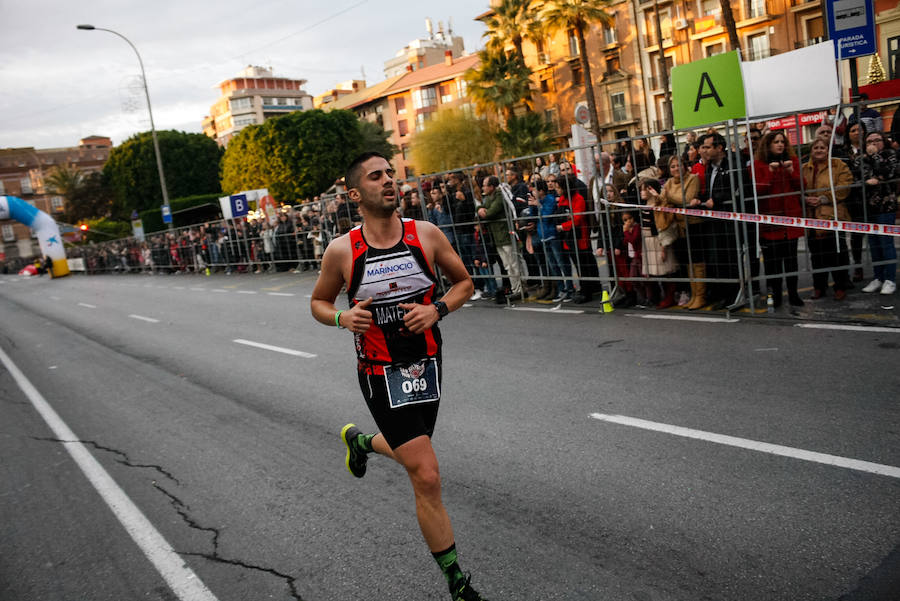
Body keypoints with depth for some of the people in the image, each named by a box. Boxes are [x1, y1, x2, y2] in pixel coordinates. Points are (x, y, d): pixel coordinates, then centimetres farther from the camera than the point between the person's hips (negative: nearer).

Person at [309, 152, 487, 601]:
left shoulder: (426, 234, -6)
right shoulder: (341, 251, -10)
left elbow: (464, 282, 6)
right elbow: (318, 302, 6)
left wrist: (438, 309, -13)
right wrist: (343, 318, -16)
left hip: (427, 364, 4)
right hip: (382, 375, -3)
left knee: (410, 451, 25)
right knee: (426, 476, -8)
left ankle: (359, 440, 60)